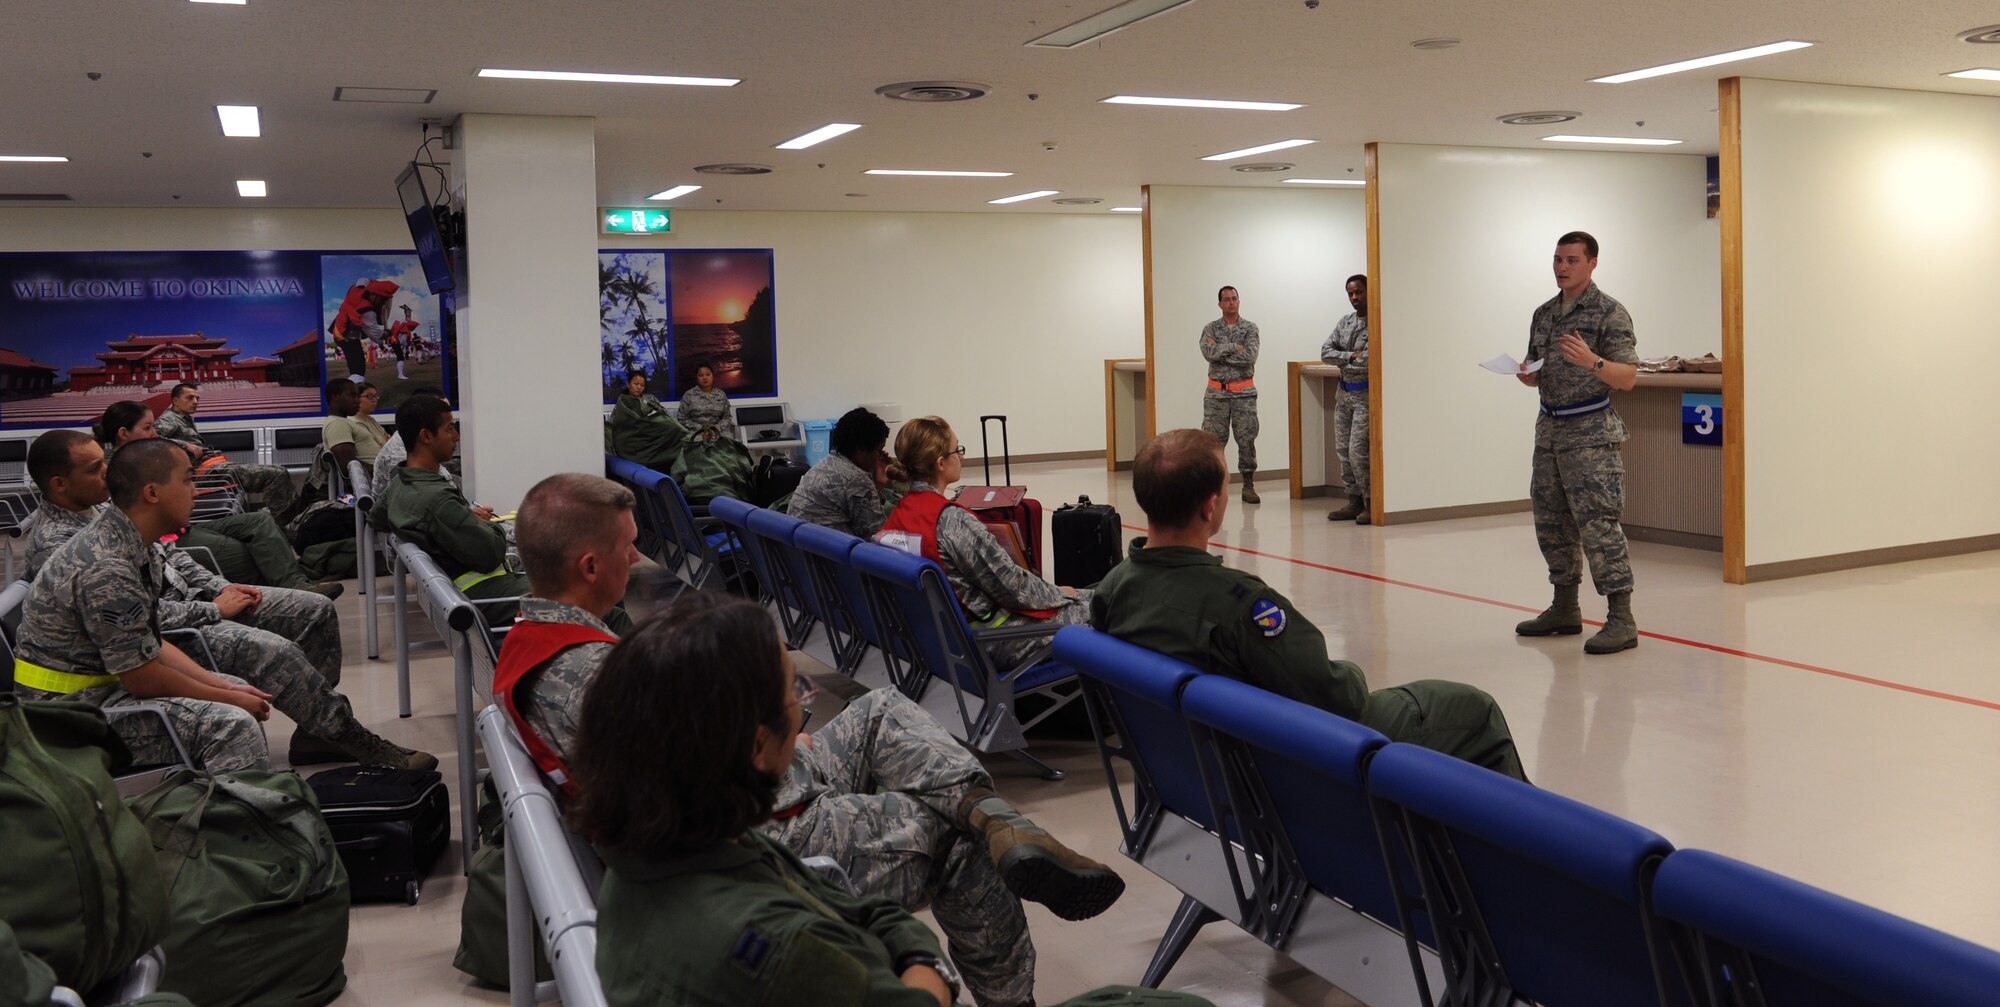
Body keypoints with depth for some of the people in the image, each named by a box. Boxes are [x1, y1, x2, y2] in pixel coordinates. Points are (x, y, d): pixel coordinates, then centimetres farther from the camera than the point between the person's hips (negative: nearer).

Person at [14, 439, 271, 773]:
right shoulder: (107, 569, -27)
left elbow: (152, 644, 9)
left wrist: (225, 687, 2)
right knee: (233, 724, -23)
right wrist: (229, 699, -10)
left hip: (101, 680, 10)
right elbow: (144, 679, -21)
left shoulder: (129, 542, 3)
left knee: (238, 688, 14)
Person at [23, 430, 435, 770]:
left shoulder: (102, 505, 8)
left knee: (317, 610, 0)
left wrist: (220, 587, 3)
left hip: (189, 596, 10)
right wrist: (215, 610, -17)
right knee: (274, 651, -30)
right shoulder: (55, 546, -20)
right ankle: (358, 744, -17)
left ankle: (315, 731, 3)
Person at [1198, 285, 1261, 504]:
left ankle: (1248, 486, 8)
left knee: (1247, 440, 1)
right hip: (1217, 393, 1)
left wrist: (1220, 351, -11)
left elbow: (1250, 356, -13)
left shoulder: (1250, 328, 2)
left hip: (1244, 393, 0)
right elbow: (1208, 353, -14)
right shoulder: (1210, 329, 5)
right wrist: (1234, 347, -14)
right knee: (1213, 440, 1)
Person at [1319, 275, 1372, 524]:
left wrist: (1343, 364, -6)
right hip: (1344, 393, 8)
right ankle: (1355, 501, 17)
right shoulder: (1345, 322, 13)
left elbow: (1368, 362, -21)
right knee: (1343, 450, 9)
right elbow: (1325, 351, 6)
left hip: (1365, 394, -8)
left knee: (1357, 451, -11)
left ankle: (1372, 504, 0)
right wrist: (1350, 356, -10)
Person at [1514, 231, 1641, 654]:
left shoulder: (1610, 313, -5)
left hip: (1591, 433, -7)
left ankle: (1621, 619, -9)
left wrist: (1592, 361, -27)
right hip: (1549, 430, 7)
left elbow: (1628, 377, -10)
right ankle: (1565, 609, 23)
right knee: (1551, 524, 11)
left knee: (1599, 524, -12)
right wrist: (1526, 375, 0)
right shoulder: (1543, 315, 15)